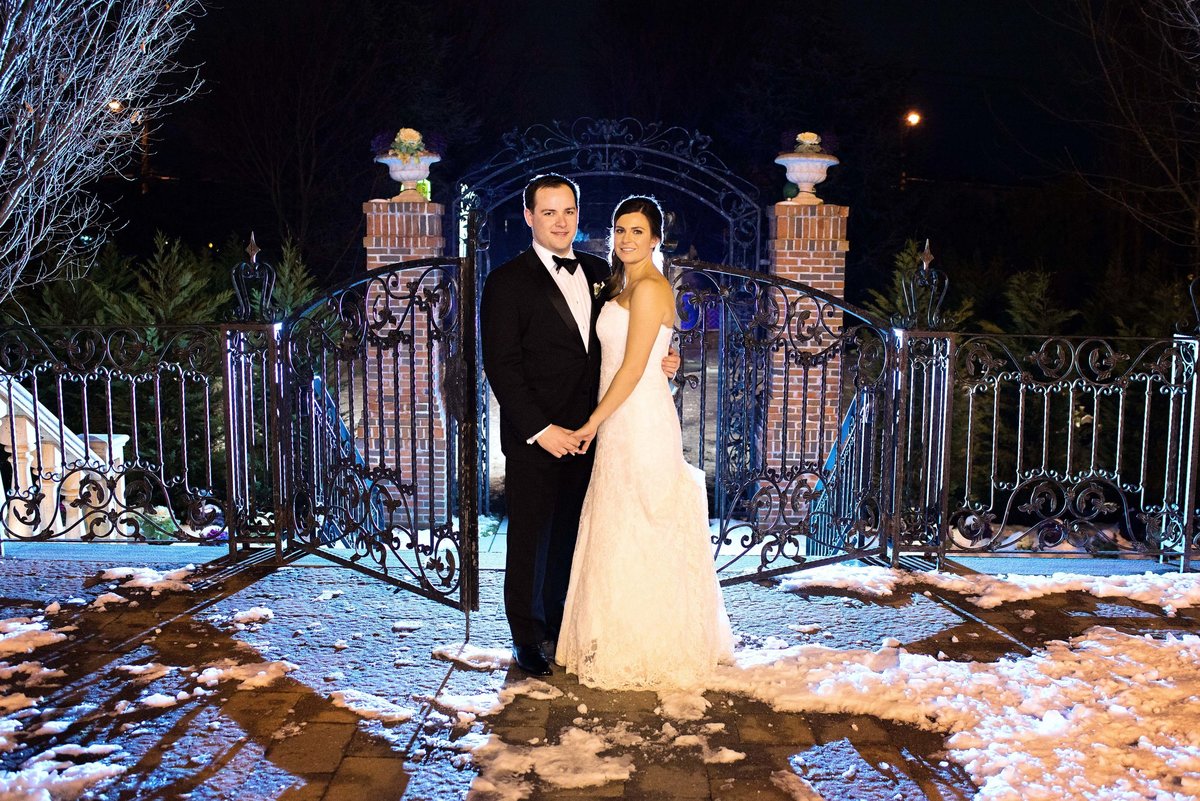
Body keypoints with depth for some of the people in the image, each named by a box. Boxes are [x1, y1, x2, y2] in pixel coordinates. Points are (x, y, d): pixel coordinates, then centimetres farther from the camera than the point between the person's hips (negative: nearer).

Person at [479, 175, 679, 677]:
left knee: (571, 536, 15)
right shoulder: (507, 282, -8)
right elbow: (502, 366, -12)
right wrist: (540, 430, -17)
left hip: (585, 434, 5)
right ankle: (526, 636, 26)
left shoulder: (597, 272, 10)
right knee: (530, 540, 8)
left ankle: (561, 623, 33)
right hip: (534, 441, -5)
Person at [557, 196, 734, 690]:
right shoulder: (625, 286, 16)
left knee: (634, 535, -1)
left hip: (640, 421, -10)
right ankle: (626, 640, 28)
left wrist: (593, 423, -13)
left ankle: (638, 653, 12)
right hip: (624, 422, 10)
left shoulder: (648, 288, -14)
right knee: (624, 533, 16)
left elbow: (633, 368, -18)